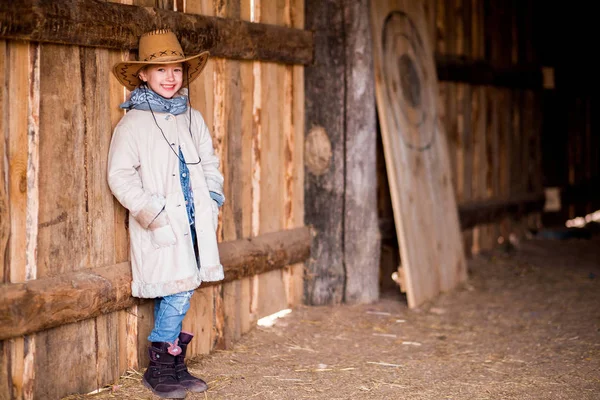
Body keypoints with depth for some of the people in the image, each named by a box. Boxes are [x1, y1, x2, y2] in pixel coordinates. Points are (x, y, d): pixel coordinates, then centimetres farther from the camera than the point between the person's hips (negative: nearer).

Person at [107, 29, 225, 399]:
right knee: (177, 292, -10)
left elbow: (210, 164, 22)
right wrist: (151, 210, -15)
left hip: (194, 222, 6)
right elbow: (120, 176, -9)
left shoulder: (193, 118, 14)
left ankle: (175, 364, 19)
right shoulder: (133, 122, -4)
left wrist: (213, 200, 7)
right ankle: (159, 367, 4)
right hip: (160, 226, -5)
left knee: (181, 292, 8)